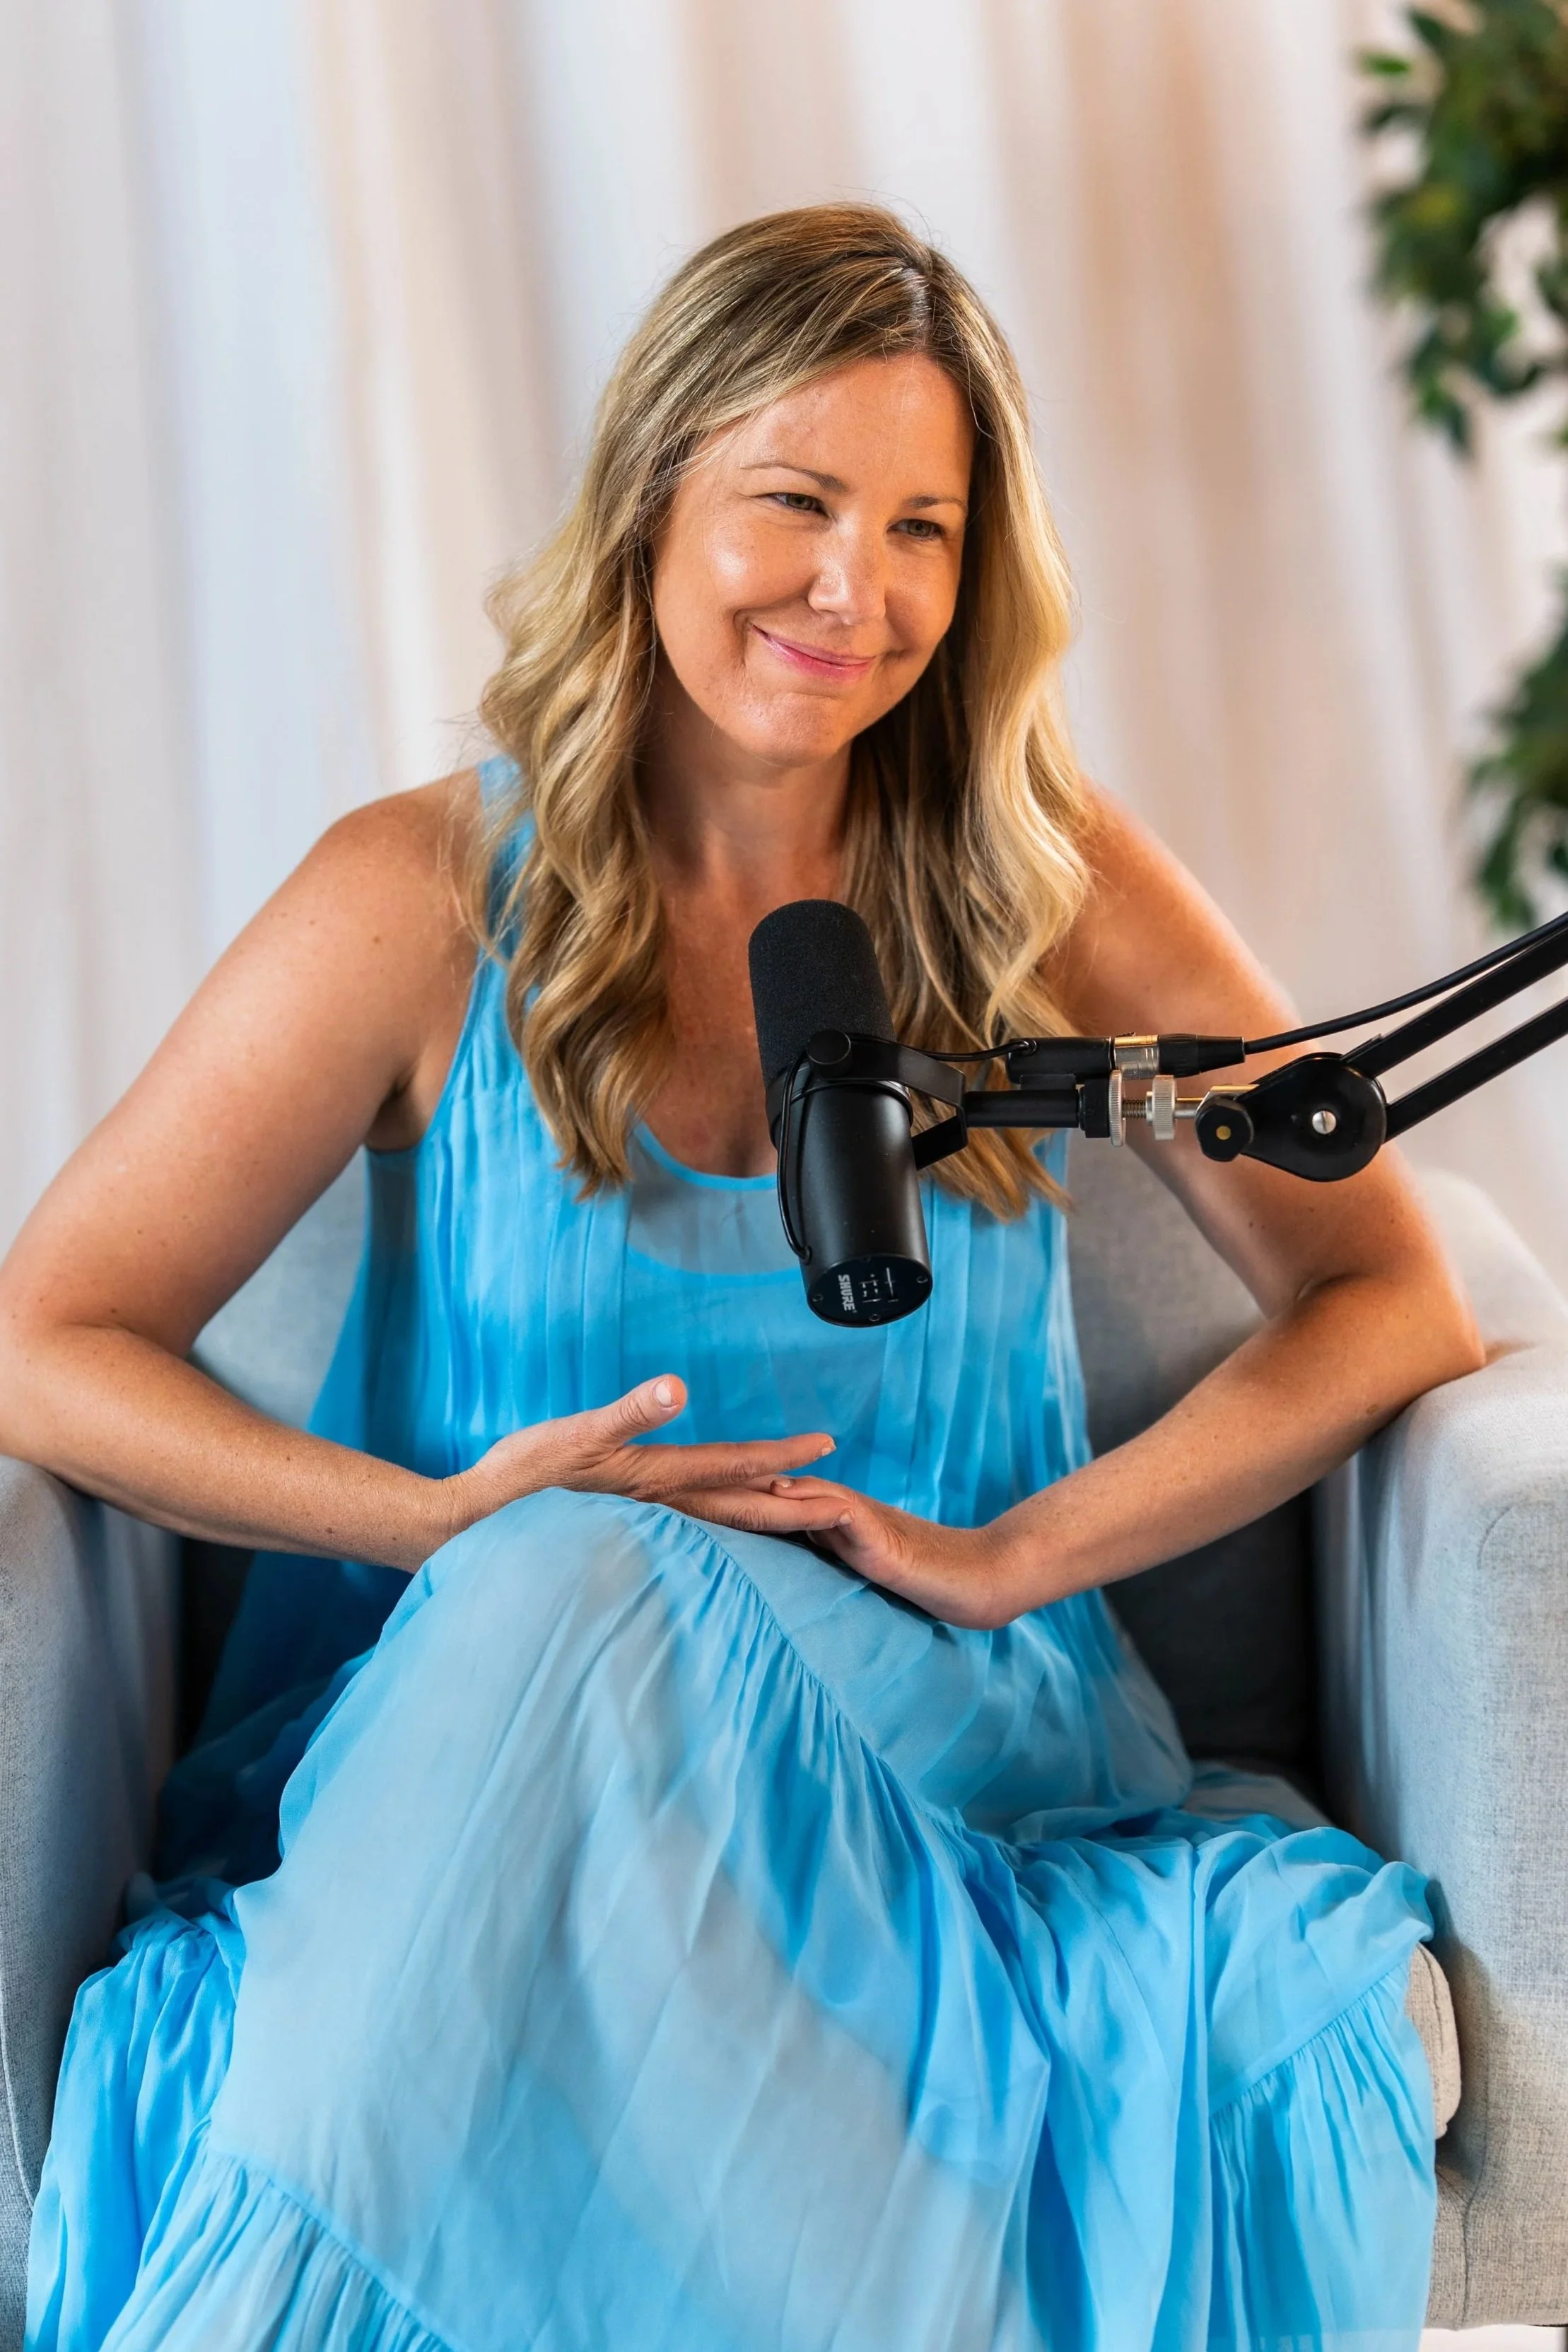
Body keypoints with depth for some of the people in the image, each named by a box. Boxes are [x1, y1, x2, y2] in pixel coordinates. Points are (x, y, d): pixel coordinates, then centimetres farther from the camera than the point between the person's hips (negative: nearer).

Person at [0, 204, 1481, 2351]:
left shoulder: (1050, 885, 3)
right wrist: (449, 1516, -13)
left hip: (937, 1752, 1)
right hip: (470, 1719, 0)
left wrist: (1012, 1555, -8)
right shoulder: (430, 898, 0)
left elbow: (1394, 1304, 3)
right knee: (556, 1571, -34)